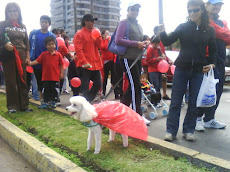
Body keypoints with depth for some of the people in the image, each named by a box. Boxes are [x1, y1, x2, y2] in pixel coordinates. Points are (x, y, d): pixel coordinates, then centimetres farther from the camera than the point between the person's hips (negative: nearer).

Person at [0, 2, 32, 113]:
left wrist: (27, 57, 7)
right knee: (10, 82, -1)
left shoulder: (23, 26, 14)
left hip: (21, 56, 3)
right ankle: (12, 106, 6)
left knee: (22, 81, 4)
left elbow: (26, 43, 14)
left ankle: (24, 105, 10)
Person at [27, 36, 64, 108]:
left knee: (55, 90, 8)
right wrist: (30, 63, -16)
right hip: (46, 77, 1)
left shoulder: (58, 55, -1)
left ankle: (53, 102, 22)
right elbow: (37, 61, -3)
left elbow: (61, 65, 3)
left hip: (55, 77, -1)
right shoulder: (44, 54, 2)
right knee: (46, 90, 9)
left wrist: (61, 73, -1)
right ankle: (46, 102, 20)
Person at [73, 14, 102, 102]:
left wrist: (98, 36, -1)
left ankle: (88, 100, 25)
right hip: (85, 66, -7)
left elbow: (99, 46, 12)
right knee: (85, 88, -3)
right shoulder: (79, 34, -4)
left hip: (95, 64, 7)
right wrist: (84, 62, -20)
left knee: (98, 85, 11)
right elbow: (78, 50, -12)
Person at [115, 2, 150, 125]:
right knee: (135, 86, -9)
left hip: (137, 58, 9)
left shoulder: (138, 25, 21)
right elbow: (118, 40, -15)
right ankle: (138, 115, -1)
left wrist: (143, 44, 5)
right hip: (128, 58, -9)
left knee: (133, 86, 10)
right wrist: (136, 44, -16)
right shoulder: (124, 23, -4)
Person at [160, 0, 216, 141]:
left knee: (193, 102, 6)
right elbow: (168, 42, -6)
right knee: (176, 102, 1)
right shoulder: (183, 27, 2)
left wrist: (212, 63, -2)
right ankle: (171, 131, 9)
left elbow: (213, 50, 14)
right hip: (182, 68, -1)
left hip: (199, 71, 1)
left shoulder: (209, 30, 5)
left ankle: (189, 131, 19)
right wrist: (163, 33, -25)